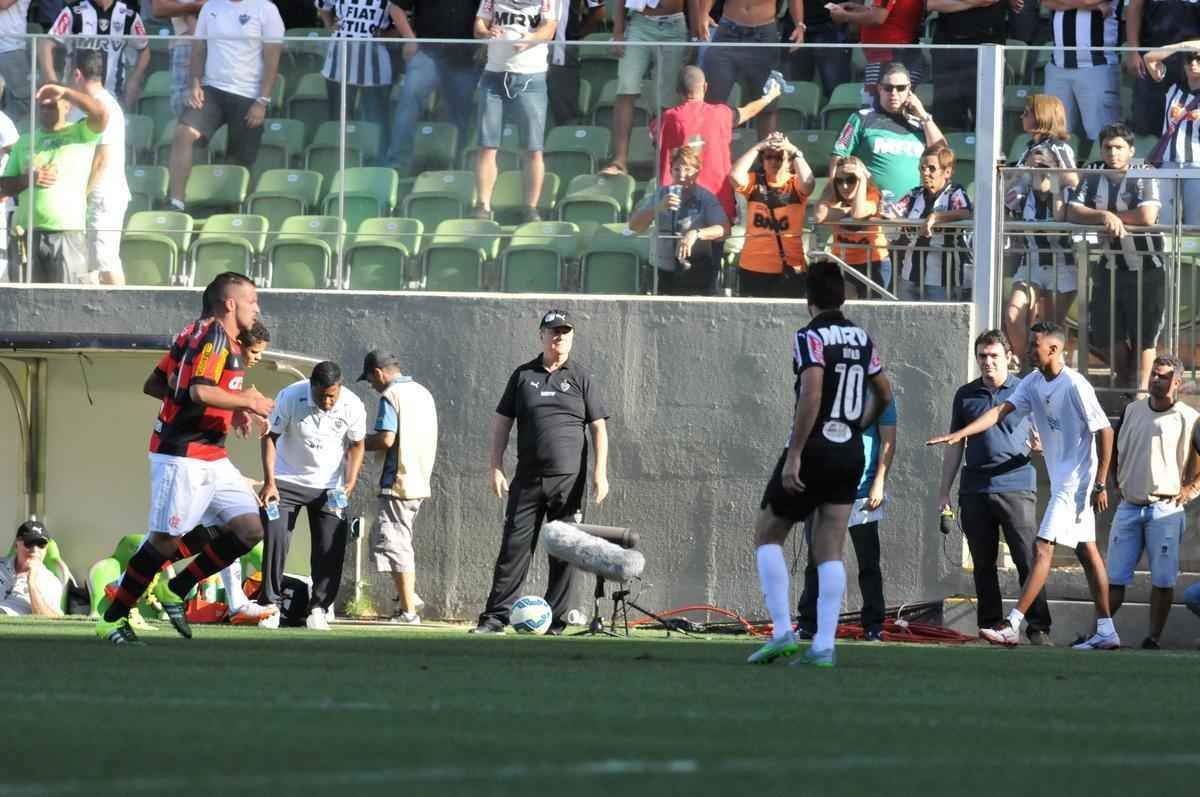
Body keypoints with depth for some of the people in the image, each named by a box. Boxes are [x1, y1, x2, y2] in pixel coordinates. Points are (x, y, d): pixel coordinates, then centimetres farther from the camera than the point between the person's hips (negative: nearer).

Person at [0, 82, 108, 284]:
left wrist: (64, 92, -12)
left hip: (68, 231, -4)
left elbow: (101, 113, -14)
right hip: (28, 232, 4)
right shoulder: (24, 142, 18)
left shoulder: (80, 134, 6)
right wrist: (27, 179, -5)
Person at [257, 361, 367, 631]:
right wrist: (269, 483, -17)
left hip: (329, 487, 1)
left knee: (331, 548, -4)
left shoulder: (352, 407, -17)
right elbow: (270, 437, -11)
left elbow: (356, 445, -1)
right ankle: (271, 605, -2)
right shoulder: (290, 397, -22)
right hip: (288, 480, -1)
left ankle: (318, 608, 9)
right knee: (275, 539, -12)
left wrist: (350, 482, -14)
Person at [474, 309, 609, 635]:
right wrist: (496, 468, 2)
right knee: (513, 547, -3)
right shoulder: (523, 375, 10)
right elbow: (501, 422, 11)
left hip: (568, 479, -1)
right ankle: (495, 617, -1)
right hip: (527, 479, 1)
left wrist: (600, 473, -7)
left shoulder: (582, 378, 6)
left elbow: (599, 428, 4)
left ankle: (555, 621, 6)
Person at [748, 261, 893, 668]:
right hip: (850, 454, 6)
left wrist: (793, 457, -23)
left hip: (813, 450, -6)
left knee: (767, 534, 9)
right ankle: (824, 645, -3)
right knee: (830, 551, 6)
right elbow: (884, 394, 19)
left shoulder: (810, 337, -12)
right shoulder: (861, 338, 9)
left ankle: (782, 631, -1)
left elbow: (811, 395, -23)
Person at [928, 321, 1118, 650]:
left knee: (1042, 548, -12)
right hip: (1060, 483, 9)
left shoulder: (1075, 386, -18)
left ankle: (1012, 626, -14)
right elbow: (1001, 410, 2)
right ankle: (1106, 631, 15)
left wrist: (1100, 484, -15)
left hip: (1077, 482, -9)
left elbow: (1104, 432, -15)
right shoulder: (1033, 383, 6)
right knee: (1087, 552, 11)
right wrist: (959, 434, -11)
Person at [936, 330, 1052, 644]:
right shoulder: (966, 395, 13)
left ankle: (1038, 628, -11)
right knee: (983, 565, 6)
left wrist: (1040, 445, -15)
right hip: (975, 489, 3)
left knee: (1028, 560, -11)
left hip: (1016, 486, -3)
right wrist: (944, 492, 14)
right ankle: (990, 626, 13)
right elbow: (955, 446, 18)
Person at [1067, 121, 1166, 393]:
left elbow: (1147, 216, -25)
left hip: (1146, 268, -5)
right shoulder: (1094, 179, 5)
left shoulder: (1143, 179, -11)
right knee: (1107, 336, 10)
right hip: (1111, 266, 5)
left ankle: (1141, 389, 8)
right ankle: (1125, 384, 28)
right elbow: (1072, 212, -5)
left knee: (1144, 335, 0)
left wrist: (1114, 217, -12)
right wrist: (1105, 216, -21)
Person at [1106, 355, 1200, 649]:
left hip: (1165, 510, -4)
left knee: (1163, 580, -2)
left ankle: (1154, 638, 4)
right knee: (1114, 577, 2)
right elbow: (1115, 450, 24)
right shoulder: (1132, 411, 10)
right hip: (1129, 506, 4)